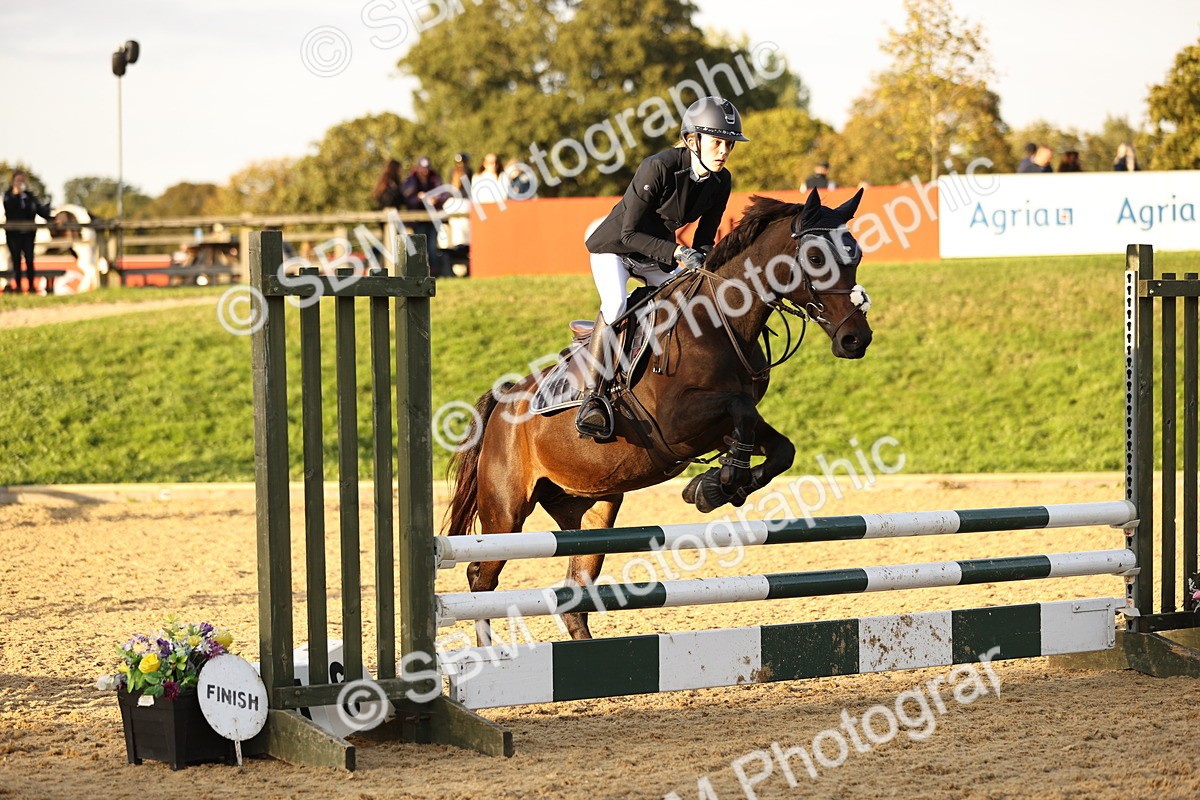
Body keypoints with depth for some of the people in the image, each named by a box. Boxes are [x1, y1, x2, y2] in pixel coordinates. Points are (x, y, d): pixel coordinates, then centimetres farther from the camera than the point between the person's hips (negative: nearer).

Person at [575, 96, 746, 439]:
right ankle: (592, 398, -31)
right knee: (615, 305, -31)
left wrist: (704, 262, -20)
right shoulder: (659, 167, -30)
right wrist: (678, 253, -36)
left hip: (659, 255, 7)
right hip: (615, 247, -7)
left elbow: (705, 239, 2)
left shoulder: (720, 182, -9)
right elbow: (630, 233, -27)